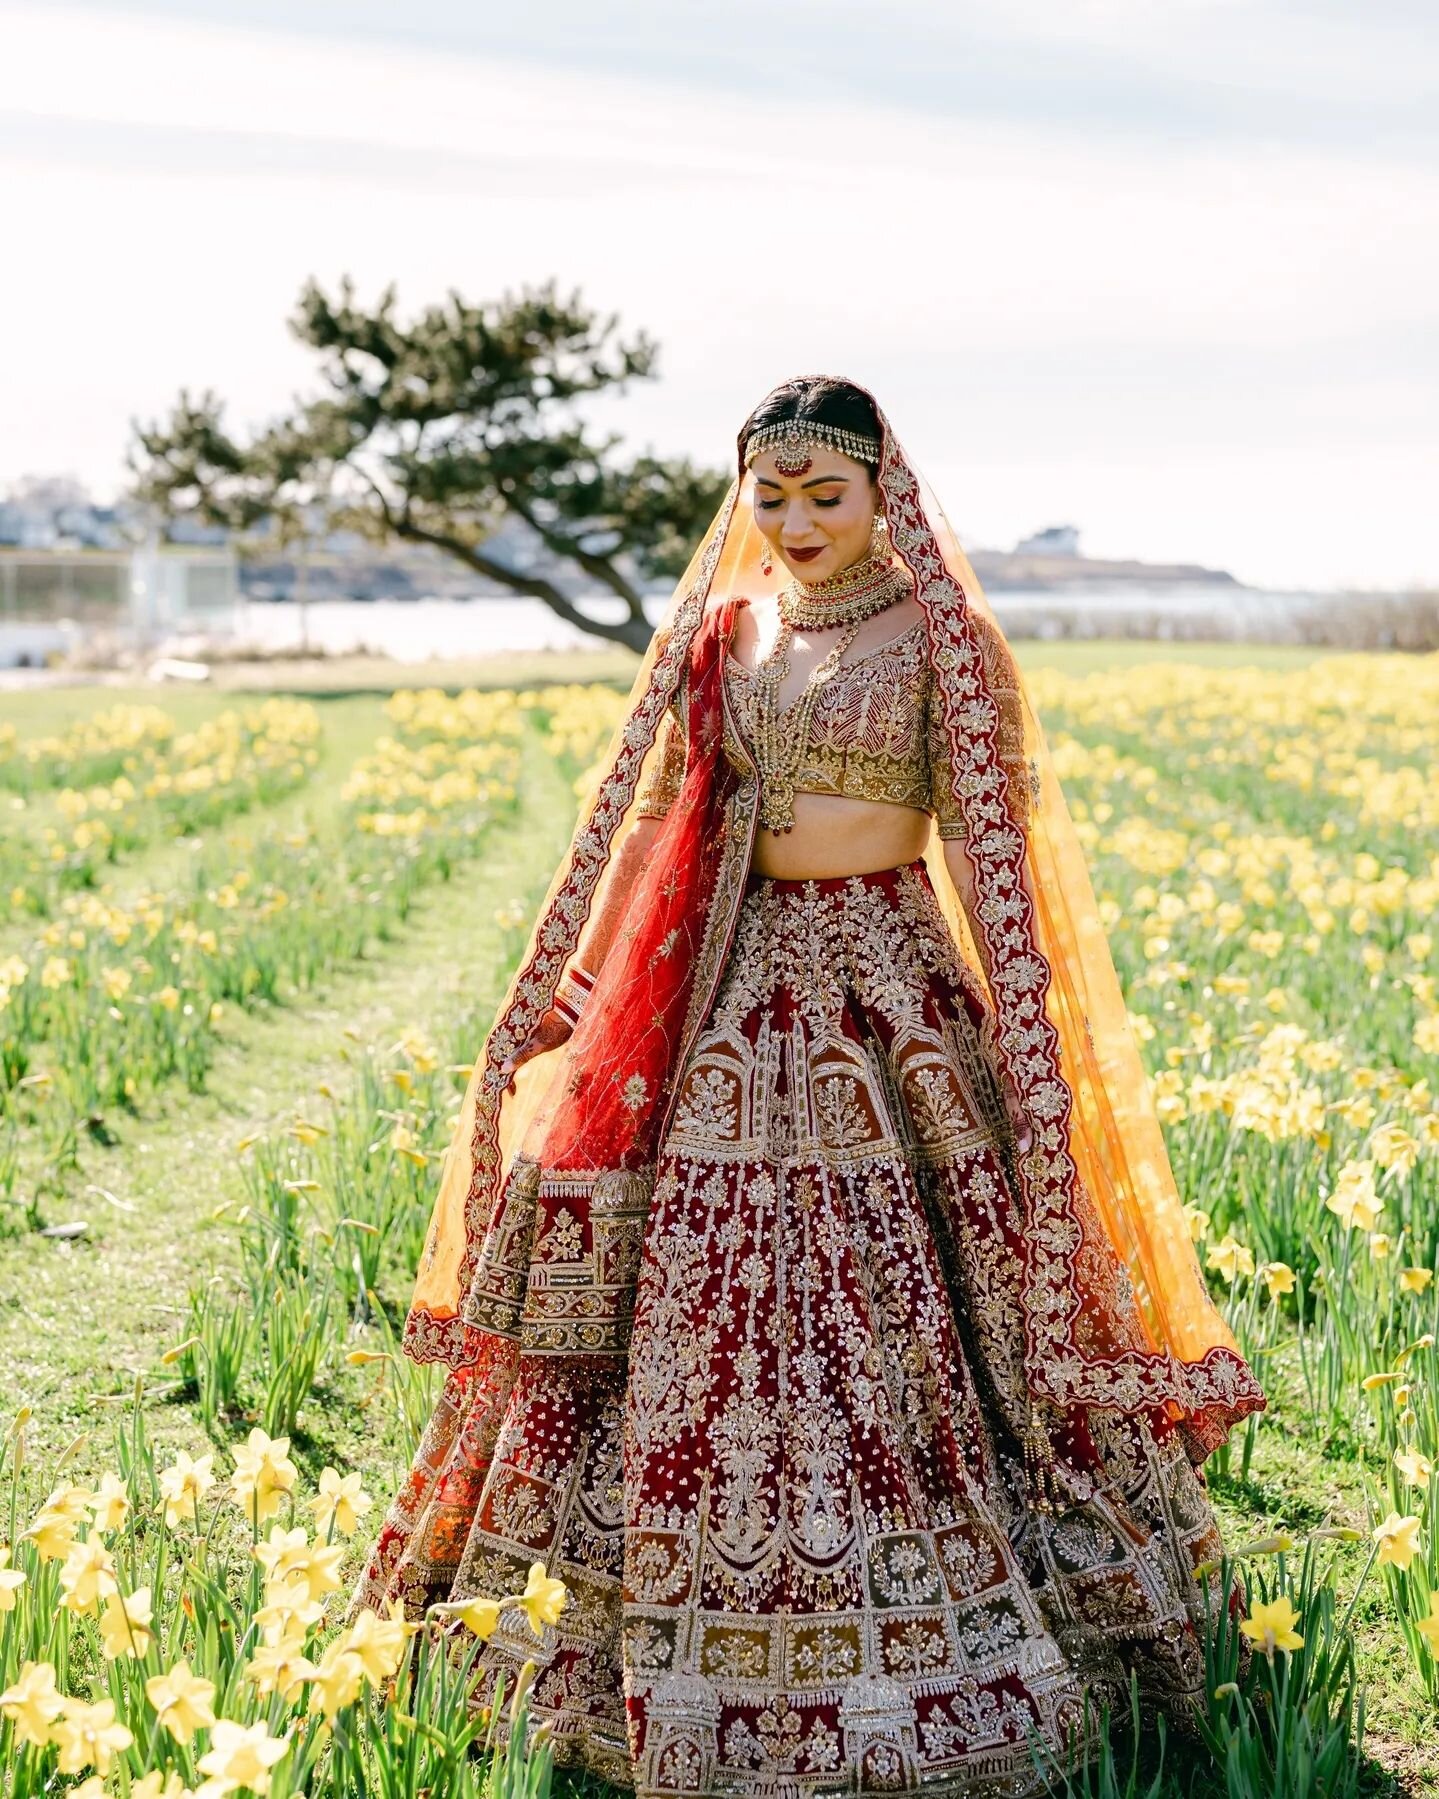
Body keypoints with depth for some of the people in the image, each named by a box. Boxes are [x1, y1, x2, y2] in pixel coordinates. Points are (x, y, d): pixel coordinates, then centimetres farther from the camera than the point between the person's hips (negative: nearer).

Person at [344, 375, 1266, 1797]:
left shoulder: (939, 641, -2)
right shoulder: (710, 637, 10)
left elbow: (993, 848, -5)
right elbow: (628, 826, 12)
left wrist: (1025, 1057, -13)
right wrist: (537, 1006, 8)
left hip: (886, 994, -4)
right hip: (731, 1001, 4)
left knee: (894, 1332, -5)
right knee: (700, 1335, 4)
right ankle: (703, 1682, 18)